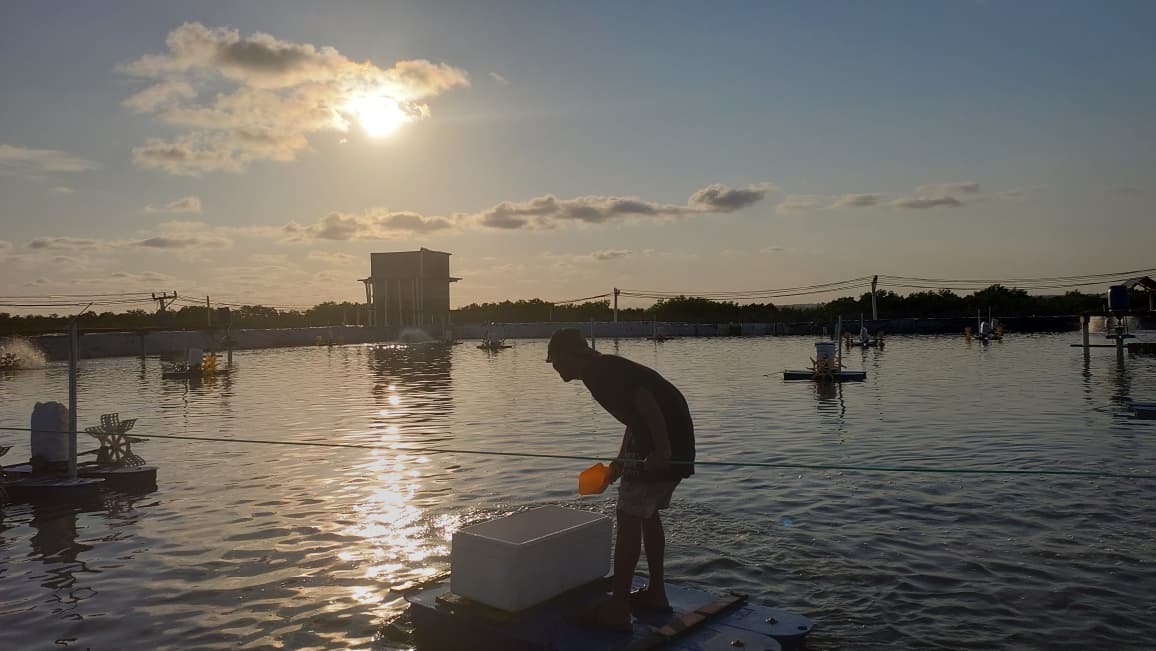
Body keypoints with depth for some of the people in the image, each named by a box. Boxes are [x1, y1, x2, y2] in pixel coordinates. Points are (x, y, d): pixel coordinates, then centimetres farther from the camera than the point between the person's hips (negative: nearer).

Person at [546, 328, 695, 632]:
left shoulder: (597, 372, -12)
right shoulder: (606, 368, 18)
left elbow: (645, 400, -24)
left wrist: (661, 449, -26)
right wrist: (621, 461, 26)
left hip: (664, 444, -10)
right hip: (675, 442, 10)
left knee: (629, 518, -6)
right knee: (647, 514, 19)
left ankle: (618, 610, -2)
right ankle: (656, 593, 29)